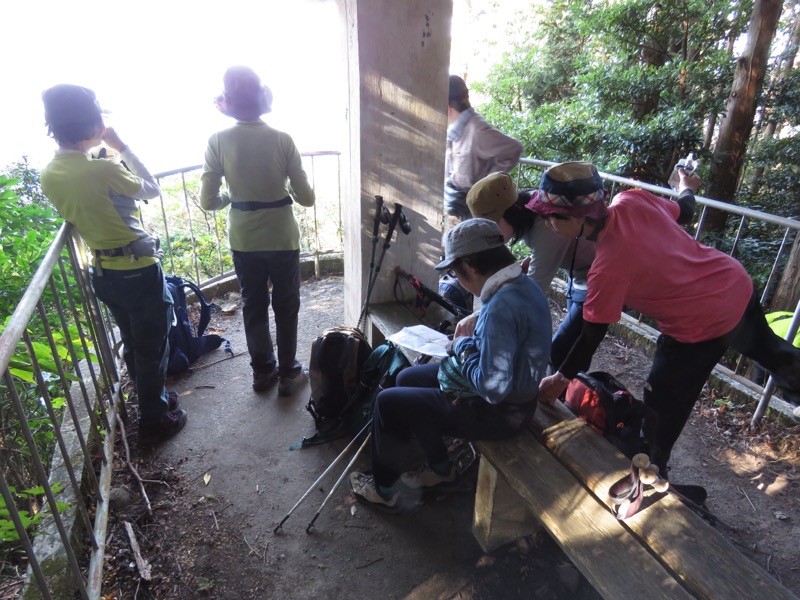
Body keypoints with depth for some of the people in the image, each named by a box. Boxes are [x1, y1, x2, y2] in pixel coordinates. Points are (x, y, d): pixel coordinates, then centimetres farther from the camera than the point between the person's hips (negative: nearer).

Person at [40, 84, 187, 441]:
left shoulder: (48, 175, -1)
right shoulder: (102, 170, -24)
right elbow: (152, 189, -7)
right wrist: (122, 148, 0)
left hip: (102, 272, 8)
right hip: (138, 270, -7)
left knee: (133, 344, 23)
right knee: (152, 347, 8)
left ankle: (154, 399, 41)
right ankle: (153, 420, 21)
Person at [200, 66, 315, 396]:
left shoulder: (218, 142, -8)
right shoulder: (282, 139, -12)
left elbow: (207, 201, -7)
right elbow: (306, 197, -10)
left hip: (244, 241, 2)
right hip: (282, 238, -2)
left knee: (253, 306, 18)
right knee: (286, 307, 14)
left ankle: (262, 370, 32)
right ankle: (287, 373, 25)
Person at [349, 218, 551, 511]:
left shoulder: (501, 307, -31)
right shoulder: (523, 284, 0)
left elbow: (494, 387, -31)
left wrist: (463, 348, -15)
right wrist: (469, 342, 0)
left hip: (498, 411, -10)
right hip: (513, 392, 10)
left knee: (388, 402, -1)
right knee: (407, 379, 18)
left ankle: (385, 489, 22)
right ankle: (440, 468, 31)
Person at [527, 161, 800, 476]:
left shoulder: (608, 267, -30)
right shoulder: (634, 199, -13)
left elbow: (593, 333, -20)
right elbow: (683, 213, 7)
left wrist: (561, 378, -7)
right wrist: (687, 188, 31)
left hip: (704, 325, -8)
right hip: (739, 284, 8)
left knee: (662, 407, 10)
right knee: (771, 351, 37)